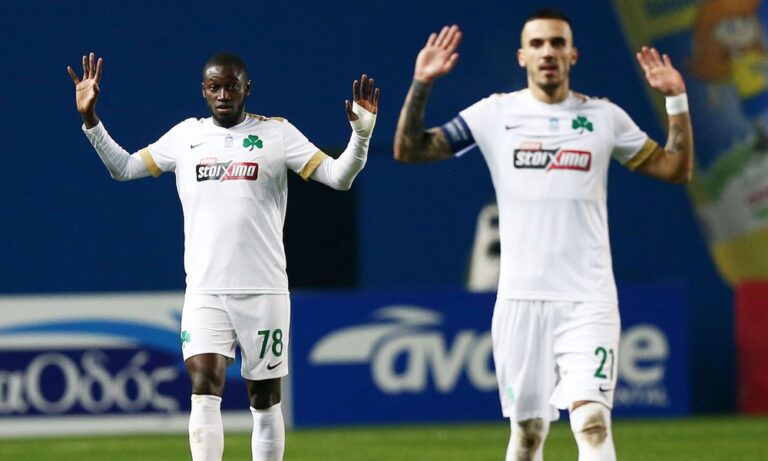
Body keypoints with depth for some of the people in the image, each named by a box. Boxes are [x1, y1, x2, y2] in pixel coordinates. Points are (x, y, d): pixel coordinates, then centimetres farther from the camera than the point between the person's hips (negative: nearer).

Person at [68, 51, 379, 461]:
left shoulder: (276, 133, 3)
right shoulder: (186, 135, 10)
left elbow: (337, 177, -2)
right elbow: (123, 167, 13)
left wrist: (361, 134, -18)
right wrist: (90, 120, 2)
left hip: (264, 290, -1)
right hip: (205, 291, 1)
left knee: (265, 399, 4)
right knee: (204, 388, -15)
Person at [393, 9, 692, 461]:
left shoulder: (604, 117, 7)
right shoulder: (495, 114, 5)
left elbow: (676, 169, 10)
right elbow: (409, 151, 4)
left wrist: (677, 101, 0)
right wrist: (421, 86, -8)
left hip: (588, 300, -1)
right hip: (520, 300, 1)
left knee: (592, 420, -17)